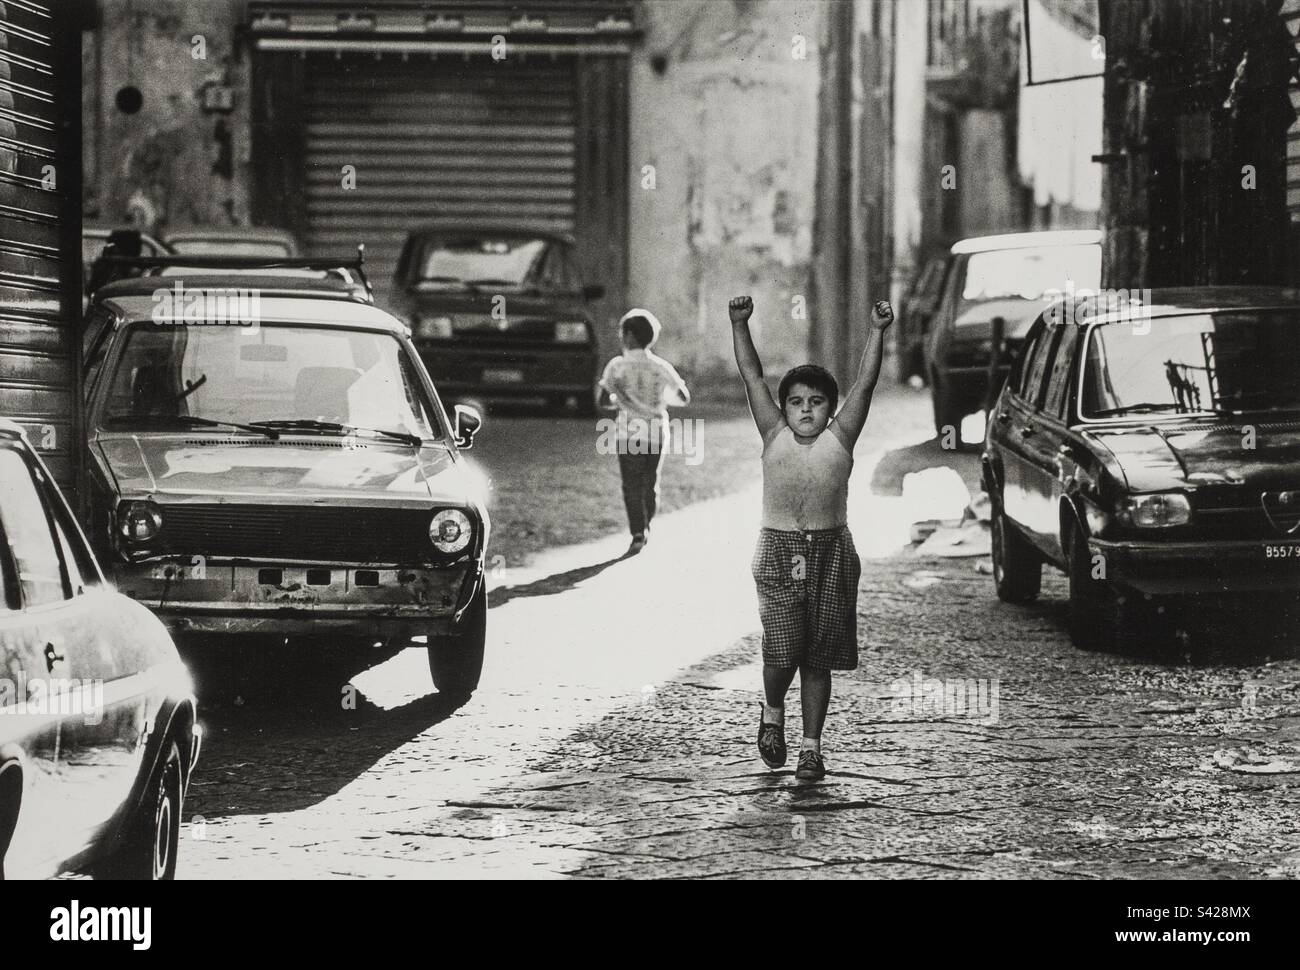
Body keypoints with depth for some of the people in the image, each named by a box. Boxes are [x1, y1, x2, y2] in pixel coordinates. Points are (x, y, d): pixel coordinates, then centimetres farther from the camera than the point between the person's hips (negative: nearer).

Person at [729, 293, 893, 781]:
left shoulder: (839, 439, 3)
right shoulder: (775, 436, 4)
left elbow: (865, 383, -3)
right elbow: (752, 377, 0)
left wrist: (877, 332, -12)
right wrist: (740, 325, -7)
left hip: (831, 550, 1)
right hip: (778, 549, -1)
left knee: (818, 657, 5)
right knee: (783, 649, -9)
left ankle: (812, 748, 14)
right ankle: (773, 713, 21)